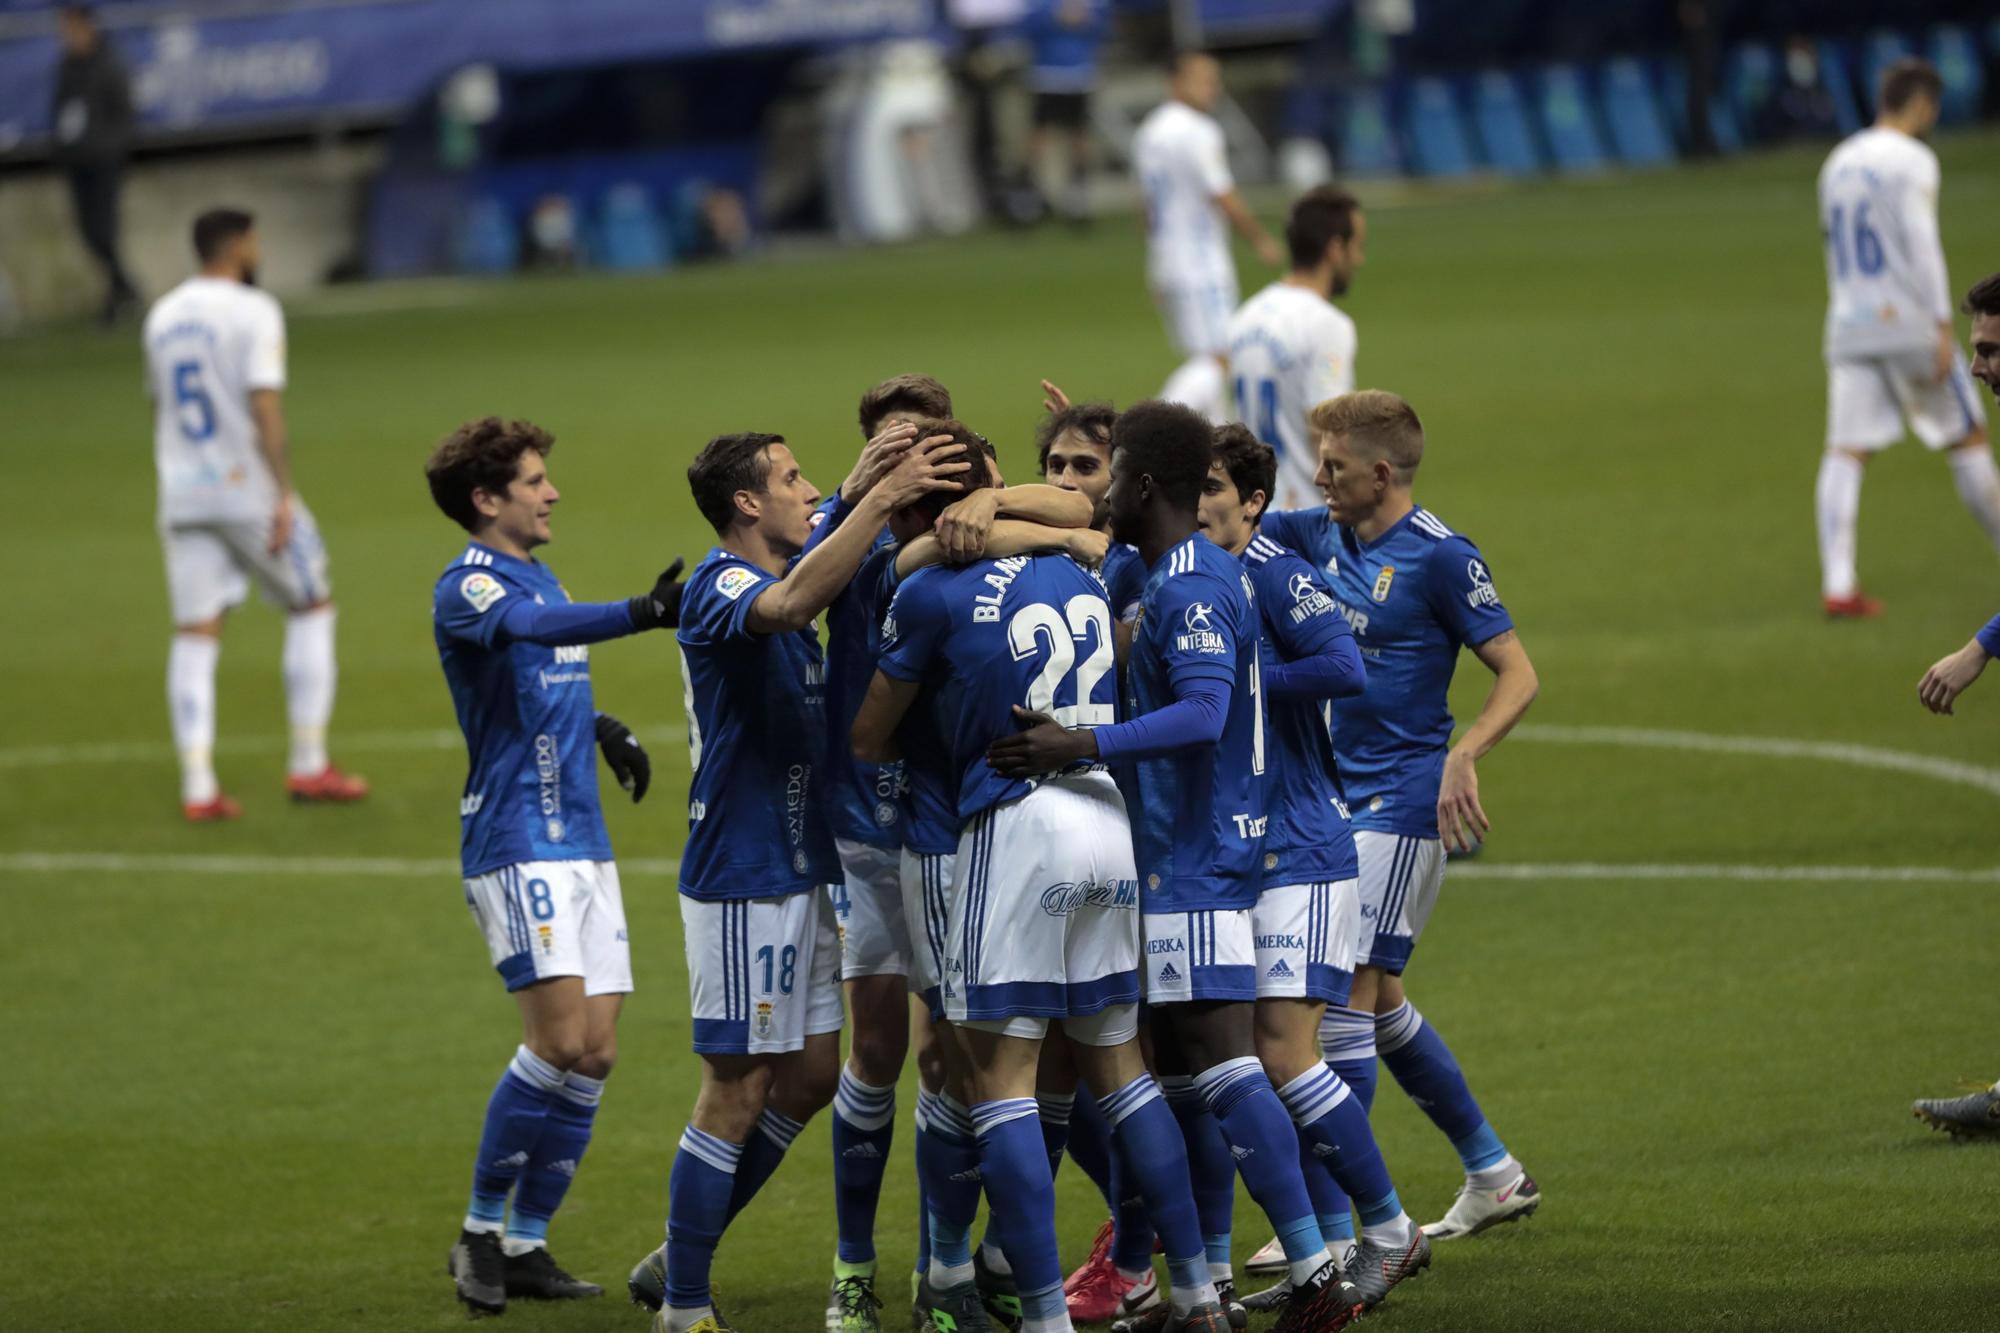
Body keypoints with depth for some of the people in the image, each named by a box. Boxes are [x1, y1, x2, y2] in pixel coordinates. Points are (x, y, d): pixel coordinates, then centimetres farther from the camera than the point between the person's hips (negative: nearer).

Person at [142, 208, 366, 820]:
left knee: (195, 636, 3)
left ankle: (198, 787, -5)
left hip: (183, 495, 5)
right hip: (249, 489, -5)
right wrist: (284, 497, -18)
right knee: (312, 607, 11)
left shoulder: (162, 318, 11)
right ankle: (309, 765, 10)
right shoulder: (253, 312, -10)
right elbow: (266, 410, -18)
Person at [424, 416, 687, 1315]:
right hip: (516, 841, -8)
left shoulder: (541, 577, 18)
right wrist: (643, 614, -47)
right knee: (559, 1037, -16)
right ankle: (482, 1230, -2)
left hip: (582, 843, 8)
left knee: (594, 1052, 3)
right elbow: (530, 627, -33)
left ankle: (526, 1243, 11)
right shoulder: (467, 587, -10)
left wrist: (602, 726, 16)